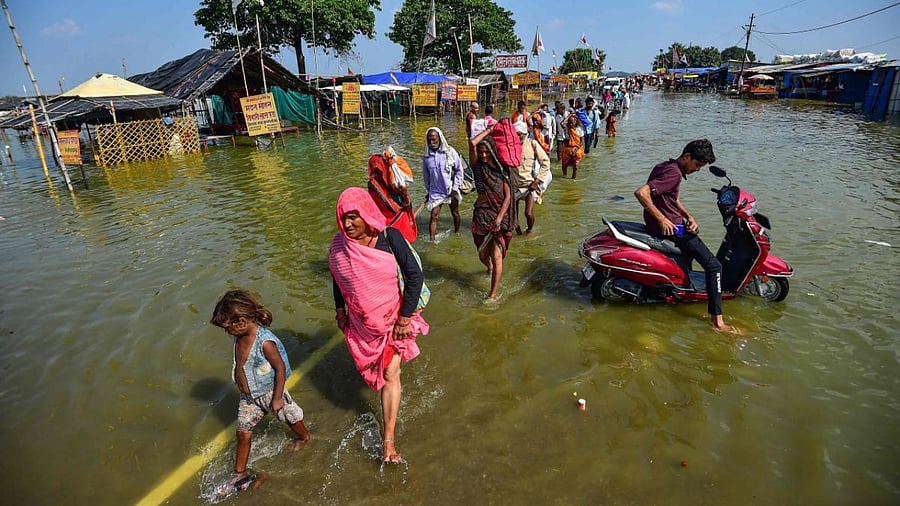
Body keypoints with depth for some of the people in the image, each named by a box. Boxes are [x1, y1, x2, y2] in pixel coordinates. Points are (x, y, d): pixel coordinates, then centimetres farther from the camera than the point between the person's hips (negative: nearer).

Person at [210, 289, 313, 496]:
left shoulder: (265, 342, -33)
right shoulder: (239, 336, -10)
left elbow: (281, 368, -25)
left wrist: (277, 397, -19)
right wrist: (242, 385, 19)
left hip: (269, 393, -6)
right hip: (248, 396, 7)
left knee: (290, 417, 19)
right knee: (243, 434, 13)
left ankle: (305, 437, 49)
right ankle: (240, 473, 30)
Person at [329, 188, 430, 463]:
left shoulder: (389, 238, -20)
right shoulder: (339, 245, -11)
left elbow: (415, 276, -16)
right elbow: (337, 279, 8)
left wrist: (405, 317, -16)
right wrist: (340, 310, 11)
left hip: (392, 318, -3)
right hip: (361, 322, 3)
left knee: (390, 374, -5)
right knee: (374, 371, 19)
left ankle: (388, 439, 6)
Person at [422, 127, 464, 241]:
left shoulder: (450, 151, -8)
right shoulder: (426, 157, -1)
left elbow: (459, 169, -3)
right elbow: (426, 176, 10)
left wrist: (455, 187, -7)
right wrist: (428, 190, 12)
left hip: (451, 191, 0)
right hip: (435, 192, 0)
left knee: (455, 214, 16)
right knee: (434, 217, -6)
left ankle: (457, 233, 37)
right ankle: (432, 240, -3)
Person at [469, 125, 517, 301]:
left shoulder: (501, 169, -1)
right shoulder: (478, 166, 0)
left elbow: (508, 196, -5)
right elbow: (472, 142, -16)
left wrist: (499, 218, -15)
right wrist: (489, 130, -4)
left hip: (500, 215, -2)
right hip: (482, 214, 2)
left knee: (496, 256, -7)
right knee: (483, 255, 14)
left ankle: (493, 294, 1)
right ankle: (490, 268, 51)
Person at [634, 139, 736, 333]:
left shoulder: (667, 166, 12)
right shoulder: (673, 173, -20)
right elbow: (641, 193, -32)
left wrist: (689, 217, 4)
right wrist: (662, 219, -27)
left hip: (668, 223, 11)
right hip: (668, 227, -11)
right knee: (714, 266, -9)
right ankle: (717, 320, -8)